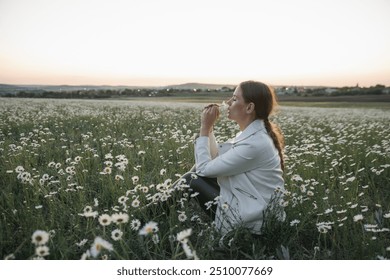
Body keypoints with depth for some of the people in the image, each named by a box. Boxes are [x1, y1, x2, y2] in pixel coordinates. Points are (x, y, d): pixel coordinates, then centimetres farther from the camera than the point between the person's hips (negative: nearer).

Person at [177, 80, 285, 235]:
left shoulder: (255, 143, -27)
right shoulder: (252, 133, 3)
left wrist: (205, 128, -14)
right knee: (196, 173, 7)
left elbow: (204, 168, -21)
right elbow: (216, 157, 8)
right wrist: (209, 127, 0)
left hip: (248, 219, -9)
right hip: (247, 204, 9)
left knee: (191, 180, -4)